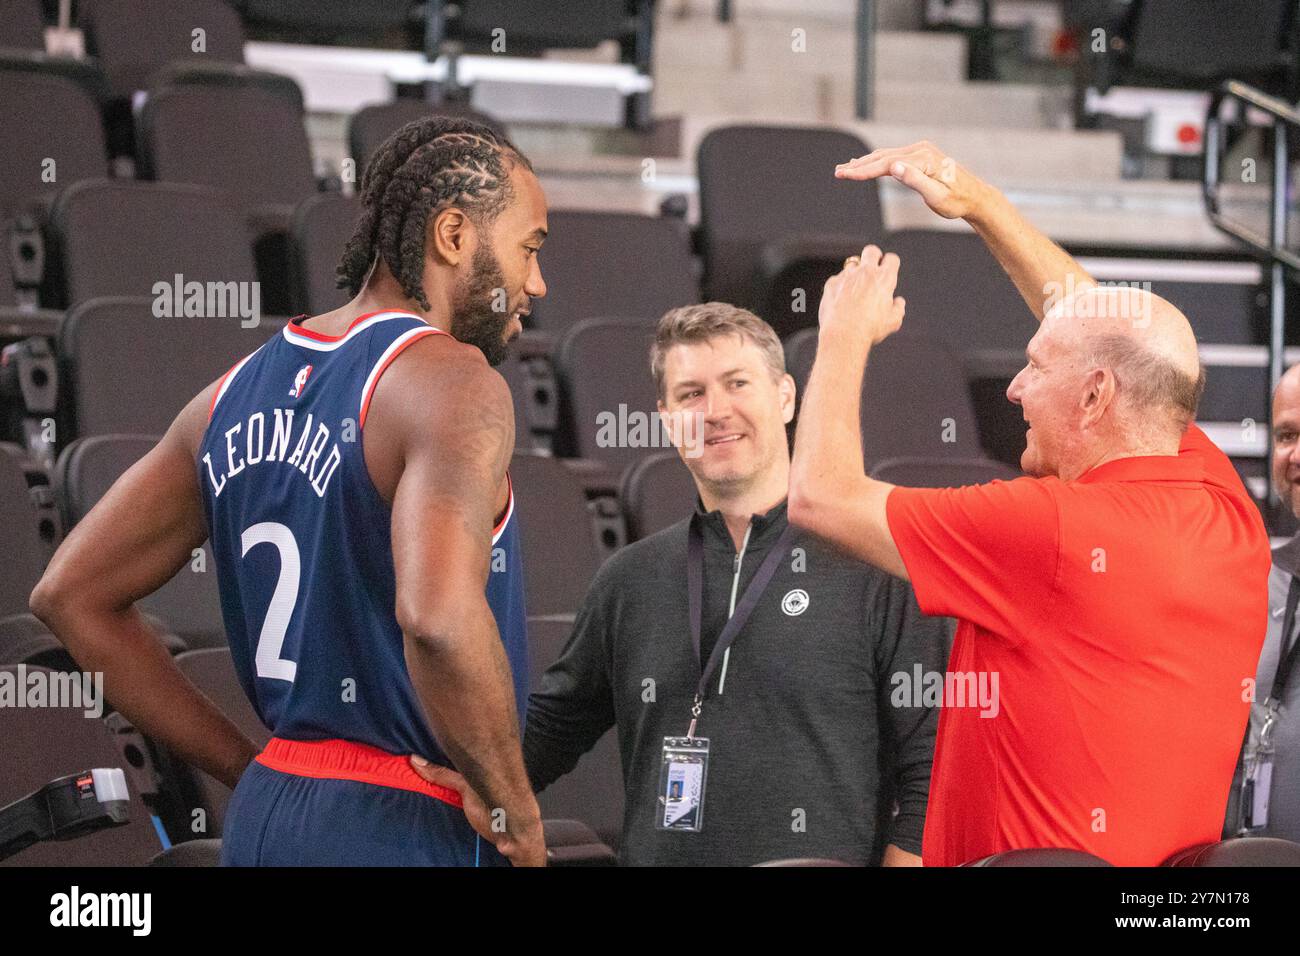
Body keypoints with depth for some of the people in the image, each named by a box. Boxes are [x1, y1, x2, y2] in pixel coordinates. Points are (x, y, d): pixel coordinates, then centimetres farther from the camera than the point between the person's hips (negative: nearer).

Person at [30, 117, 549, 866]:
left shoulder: (240, 391, 11)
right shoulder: (452, 382, -13)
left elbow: (71, 595, 14)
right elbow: (439, 617, -31)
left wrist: (256, 773, 13)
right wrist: (516, 813, -16)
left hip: (268, 813, 8)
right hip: (404, 829, -8)